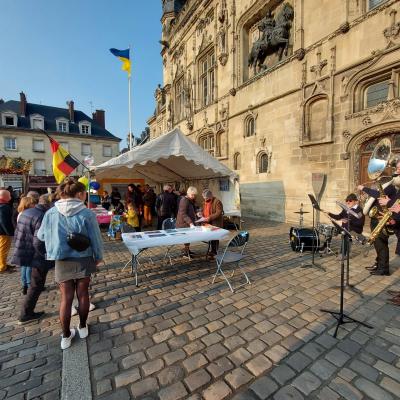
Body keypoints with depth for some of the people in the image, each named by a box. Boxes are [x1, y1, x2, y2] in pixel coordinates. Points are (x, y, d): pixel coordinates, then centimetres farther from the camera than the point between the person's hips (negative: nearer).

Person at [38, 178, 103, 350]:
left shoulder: (51, 213, -9)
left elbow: (41, 235, 6)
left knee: (66, 298, 14)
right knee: (83, 294, 17)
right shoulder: (87, 214, -17)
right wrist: (99, 257, 6)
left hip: (62, 262, 2)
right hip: (84, 260, -2)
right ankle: (82, 327, 36)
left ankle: (66, 336, 27)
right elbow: (96, 239, -10)